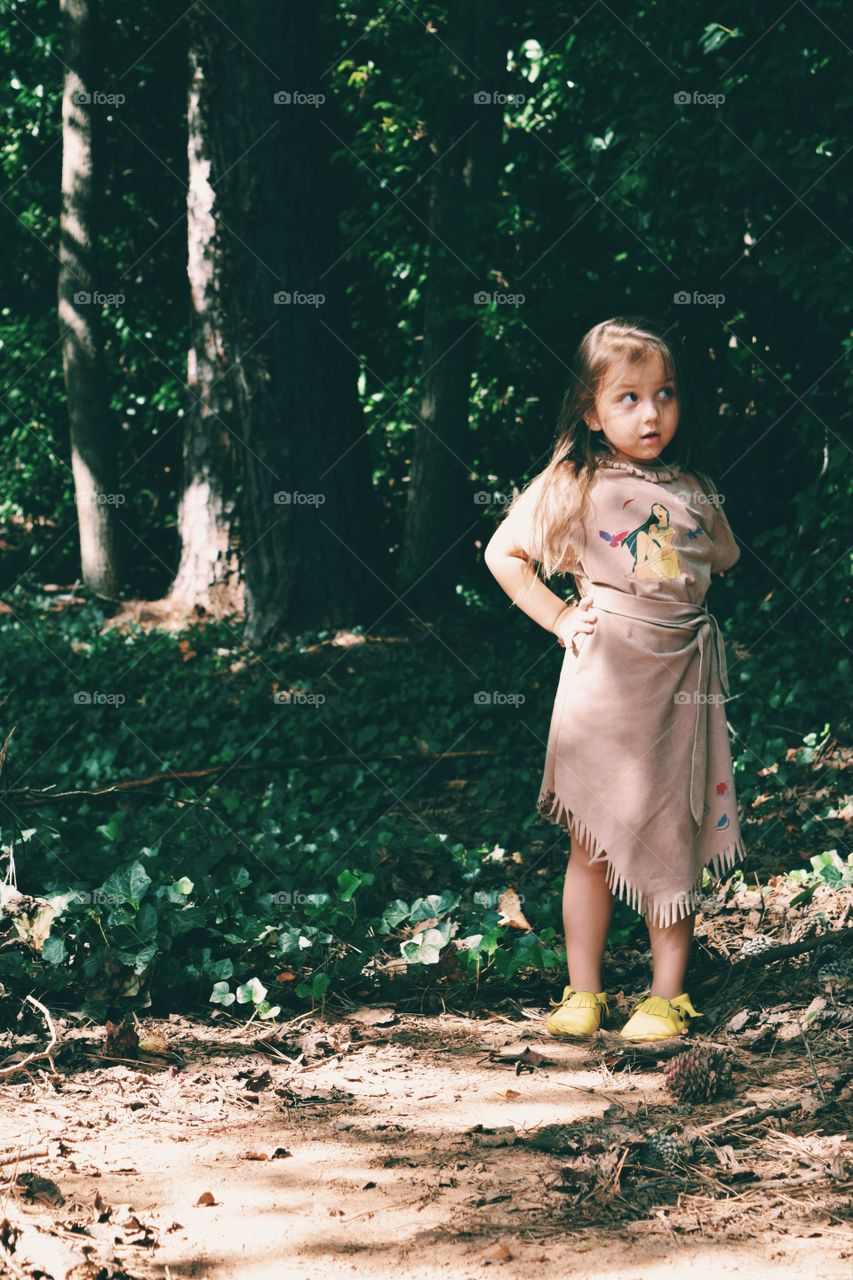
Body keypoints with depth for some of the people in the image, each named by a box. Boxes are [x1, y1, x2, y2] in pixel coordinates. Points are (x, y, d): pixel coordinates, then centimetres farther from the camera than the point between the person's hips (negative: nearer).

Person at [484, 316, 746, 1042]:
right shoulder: (571, 487, -3)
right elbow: (503, 553, 2)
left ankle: (668, 997, 14)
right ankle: (583, 994, 15)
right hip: (605, 678, -2)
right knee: (594, 840, 5)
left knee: (678, 839, 6)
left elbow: (725, 556, 21)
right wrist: (557, 618, -3)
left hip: (685, 676, 3)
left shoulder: (694, 489, 6)